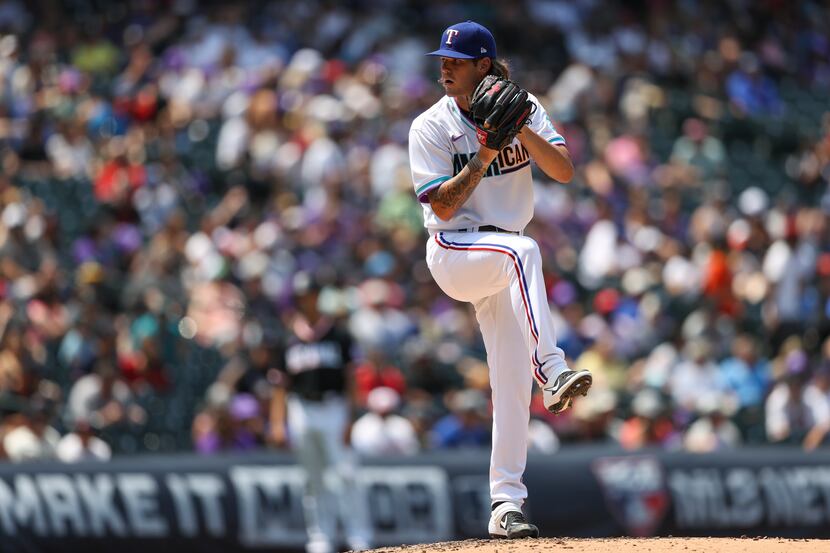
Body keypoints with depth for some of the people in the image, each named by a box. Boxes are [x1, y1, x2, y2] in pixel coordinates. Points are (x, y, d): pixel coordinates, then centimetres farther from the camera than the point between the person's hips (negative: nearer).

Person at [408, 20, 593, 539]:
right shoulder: (431, 127, -6)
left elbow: (565, 171, -9)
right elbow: (444, 206, -13)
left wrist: (522, 130, -22)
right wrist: (484, 157, -23)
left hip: (502, 261, 4)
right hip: (453, 253, -4)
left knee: (513, 380, -2)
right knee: (523, 249, -37)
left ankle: (506, 504, 3)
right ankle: (553, 374, -48)